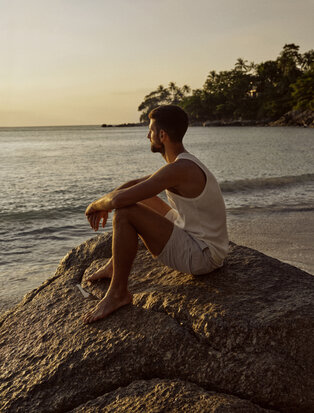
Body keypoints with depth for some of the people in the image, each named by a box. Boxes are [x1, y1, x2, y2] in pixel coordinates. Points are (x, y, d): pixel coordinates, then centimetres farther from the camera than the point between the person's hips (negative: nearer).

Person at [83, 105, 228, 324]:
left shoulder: (179, 169, -24)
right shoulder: (184, 163, 8)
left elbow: (119, 200, -27)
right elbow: (135, 184, 19)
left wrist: (96, 204, -6)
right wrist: (103, 203, 6)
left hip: (202, 257, -10)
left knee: (125, 213, -22)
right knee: (141, 198, 23)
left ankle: (118, 293, -9)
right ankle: (116, 265, 25)